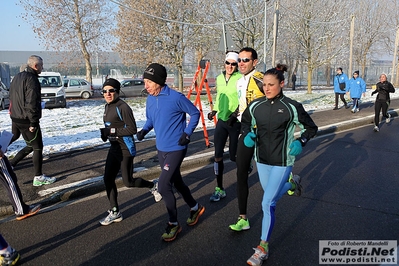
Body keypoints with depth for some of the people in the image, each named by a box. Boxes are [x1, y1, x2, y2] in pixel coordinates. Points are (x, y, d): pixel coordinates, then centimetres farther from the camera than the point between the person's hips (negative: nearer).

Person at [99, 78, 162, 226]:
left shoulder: (123, 107, -18)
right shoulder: (108, 106, 10)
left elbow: (132, 129, -21)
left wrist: (112, 131, -24)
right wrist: (106, 133, 5)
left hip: (125, 149, -9)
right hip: (114, 148, 9)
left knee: (128, 182, -2)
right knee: (108, 179, 5)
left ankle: (153, 186, 26)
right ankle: (115, 212, 19)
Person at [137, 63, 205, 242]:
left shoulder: (176, 98, -19)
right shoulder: (150, 99, 1)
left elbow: (195, 113, -7)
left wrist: (187, 133, -14)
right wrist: (145, 129, -3)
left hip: (176, 149, -7)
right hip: (161, 149, 8)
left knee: (163, 186, -11)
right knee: (176, 182, 19)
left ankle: (173, 224, 10)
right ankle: (195, 207, 44)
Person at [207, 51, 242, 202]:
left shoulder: (241, 79, -10)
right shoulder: (219, 78, 9)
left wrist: (235, 114, -25)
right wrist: (214, 110, 8)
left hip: (235, 122, -5)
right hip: (221, 120, 5)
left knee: (234, 156, 5)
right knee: (218, 156, 0)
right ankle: (219, 189, 11)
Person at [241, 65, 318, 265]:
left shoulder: (292, 107, -13)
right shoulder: (255, 105, -4)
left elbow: (311, 128, -1)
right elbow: (245, 122, 14)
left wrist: (300, 142, -20)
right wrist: (247, 135, -8)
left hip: (282, 162, -5)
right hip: (261, 160, 5)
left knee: (268, 203, -8)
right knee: (272, 194, 24)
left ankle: (263, 248, 8)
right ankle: (292, 183, 59)